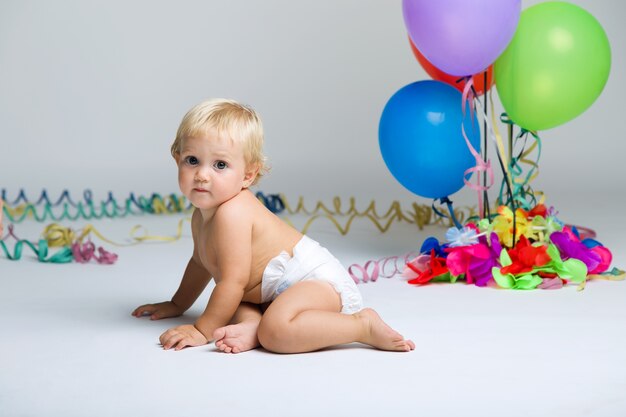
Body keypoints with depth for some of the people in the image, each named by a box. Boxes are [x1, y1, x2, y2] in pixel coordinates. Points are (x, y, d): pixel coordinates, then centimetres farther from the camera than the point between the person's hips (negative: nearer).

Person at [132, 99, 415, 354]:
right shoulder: (202, 214, 14)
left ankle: (364, 325, -22)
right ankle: (253, 326, -14)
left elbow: (232, 281, -20)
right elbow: (201, 262, 33)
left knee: (275, 330, -34)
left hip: (315, 277, -11)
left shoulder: (231, 213, -20)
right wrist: (177, 305, 41)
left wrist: (202, 330, -13)